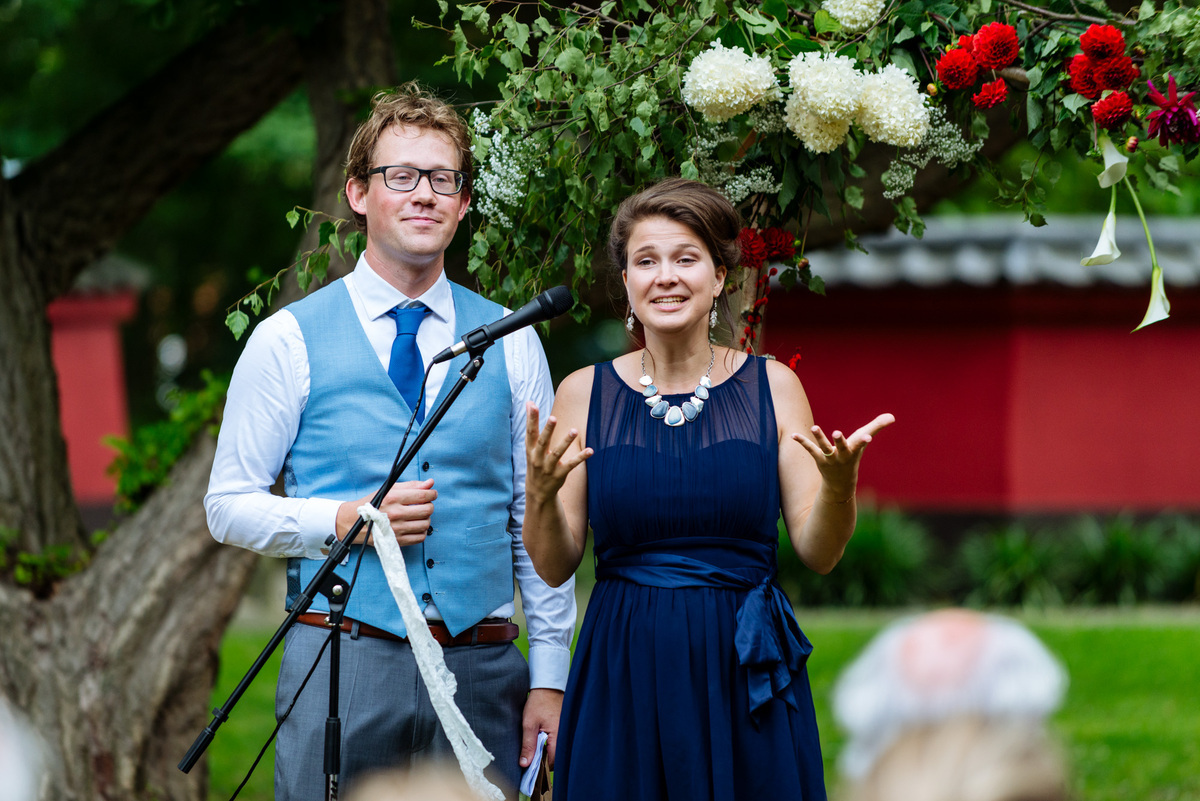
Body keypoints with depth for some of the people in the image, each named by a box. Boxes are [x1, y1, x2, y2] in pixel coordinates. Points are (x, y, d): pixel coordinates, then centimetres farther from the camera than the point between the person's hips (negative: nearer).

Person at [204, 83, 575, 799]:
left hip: (484, 666, 2)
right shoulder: (288, 341, 3)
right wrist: (345, 521, -13)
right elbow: (230, 505, 3)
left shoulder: (512, 344, 10)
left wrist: (550, 679, 3)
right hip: (343, 658, -2)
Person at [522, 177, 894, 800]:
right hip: (624, 676, 0)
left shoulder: (772, 386, 2)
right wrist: (541, 493, -18)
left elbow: (818, 554, 0)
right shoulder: (585, 393, 2)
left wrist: (838, 484, -20)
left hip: (745, 675, 0)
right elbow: (555, 568, 1)